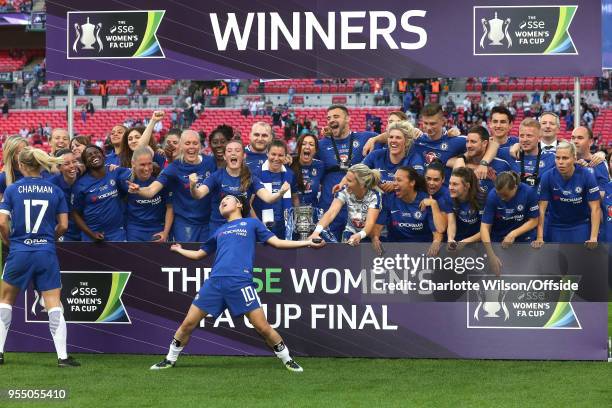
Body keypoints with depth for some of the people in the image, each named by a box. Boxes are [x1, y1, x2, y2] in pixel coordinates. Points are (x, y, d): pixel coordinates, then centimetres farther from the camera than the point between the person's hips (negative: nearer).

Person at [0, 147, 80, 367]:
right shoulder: (55, 191, 2)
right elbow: (63, 225, 2)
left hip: (19, 252, 0)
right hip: (47, 253, 1)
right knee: (53, 304, 1)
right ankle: (63, 355, -6)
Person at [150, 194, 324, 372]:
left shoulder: (251, 223, 16)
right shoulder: (219, 231, 26)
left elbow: (277, 242, 12)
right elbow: (198, 254, 38)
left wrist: (308, 243, 5)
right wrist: (178, 250, 42)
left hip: (240, 282, -4)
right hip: (214, 282, 4)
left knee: (262, 327, -9)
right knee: (188, 323, 1)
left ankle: (288, 360, 8)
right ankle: (170, 360, 17)